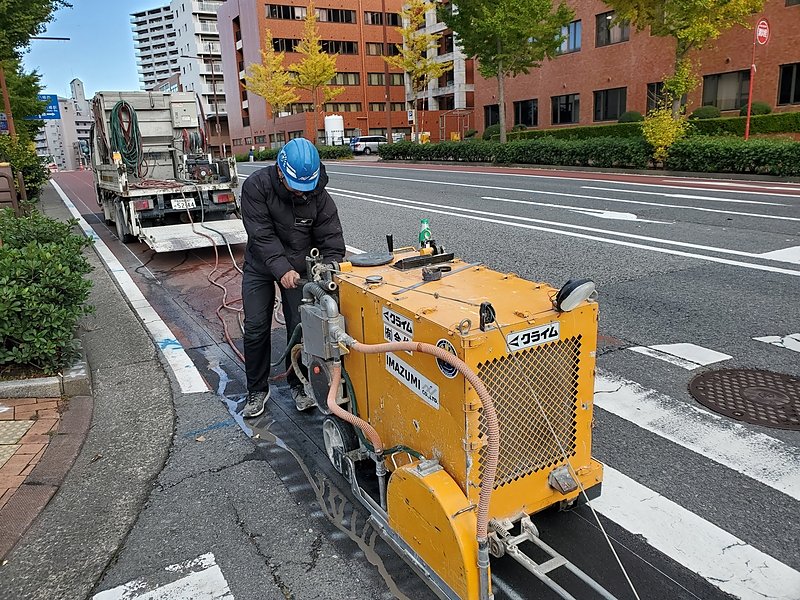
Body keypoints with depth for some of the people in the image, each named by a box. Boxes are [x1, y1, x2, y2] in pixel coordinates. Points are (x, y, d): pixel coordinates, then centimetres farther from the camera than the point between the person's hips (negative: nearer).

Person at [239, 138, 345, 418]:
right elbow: (261, 235, -26)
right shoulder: (256, 185, -22)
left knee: (300, 327, 2)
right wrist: (282, 270, -35)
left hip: (299, 267, 1)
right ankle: (257, 390, 19)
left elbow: (332, 242, -15)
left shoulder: (319, 196, -18)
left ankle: (299, 385, 22)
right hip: (260, 266, 0)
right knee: (256, 329, 2)